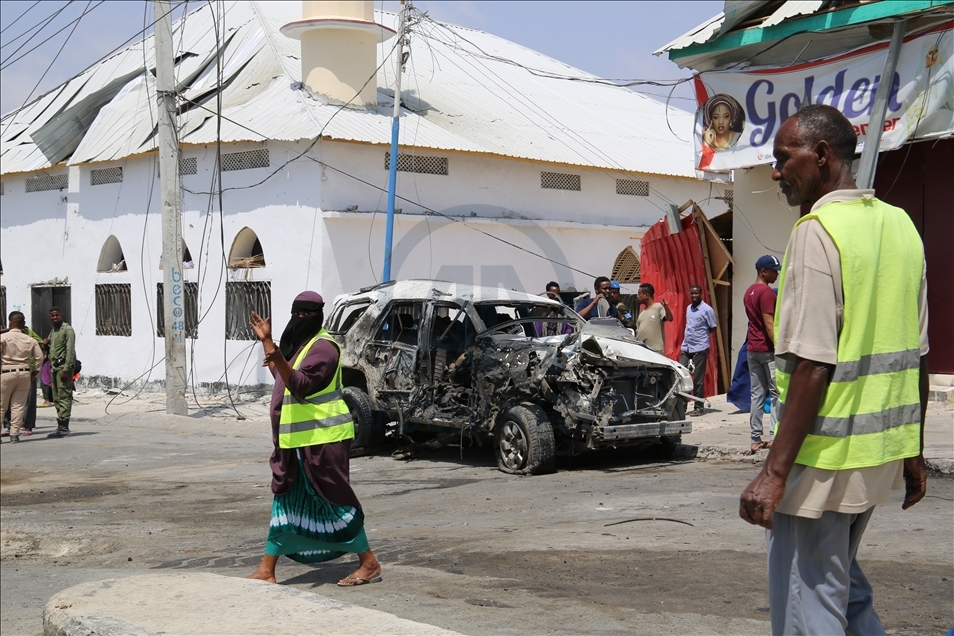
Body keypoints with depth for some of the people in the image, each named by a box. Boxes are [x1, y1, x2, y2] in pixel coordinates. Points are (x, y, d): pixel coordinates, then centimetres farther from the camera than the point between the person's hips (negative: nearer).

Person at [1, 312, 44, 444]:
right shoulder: (30, 340, 4)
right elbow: (39, 357, 3)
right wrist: (34, 372, 12)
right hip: (24, 373, 3)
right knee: (18, 406, 6)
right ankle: (14, 435, 5)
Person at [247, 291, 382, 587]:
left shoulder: (323, 346, -14)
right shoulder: (298, 343, 16)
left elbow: (303, 386, -24)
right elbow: (281, 376, 26)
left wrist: (280, 360, -38)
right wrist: (266, 341, 24)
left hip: (322, 439, -10)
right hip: (295, 440, 10)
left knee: (334, 498, -4)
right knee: (286, 501, 10)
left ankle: (369, 564, 6)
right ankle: (266, 571, 14)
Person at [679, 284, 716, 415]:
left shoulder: (707, 310, -8)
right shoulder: (688, 308, 14)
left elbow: (713, 328, -3)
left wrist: (700, 335, -4)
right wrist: (686, 338, 12)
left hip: (700, 348, -7)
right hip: (685, 347, 7)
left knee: (698, 379, -1)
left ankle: (699, 407, 7)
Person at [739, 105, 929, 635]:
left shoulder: (818, 232, -15)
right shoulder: (901, 225, 10)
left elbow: (814, 365, -22)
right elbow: (918, 355, 13)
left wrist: (776, 472, -21)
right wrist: (914, 453, 20)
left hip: (826, 453, -9)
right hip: (884, 452, 9)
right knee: (844, 580, 25)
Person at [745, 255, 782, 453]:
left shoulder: (749, 292, 14)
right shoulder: (766, 292, -13)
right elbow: (769, 324, -18)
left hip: (752, 348, 8)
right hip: (767, 349, -8)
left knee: (756, 393, 7)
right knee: (776, 392, -3)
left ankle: (755, 440, 6)